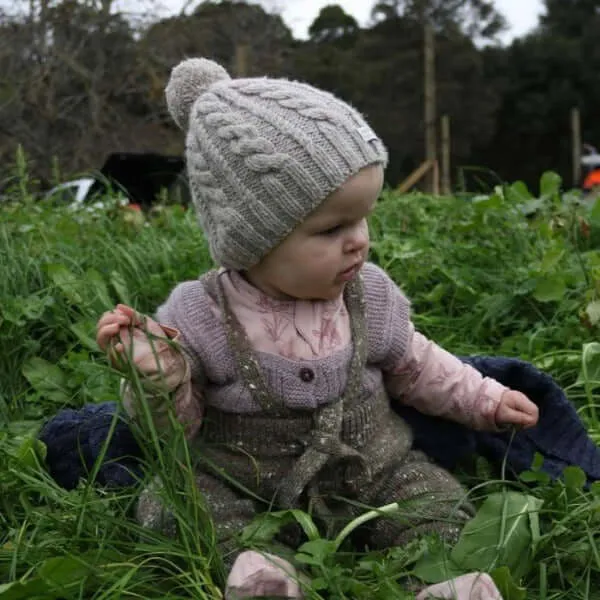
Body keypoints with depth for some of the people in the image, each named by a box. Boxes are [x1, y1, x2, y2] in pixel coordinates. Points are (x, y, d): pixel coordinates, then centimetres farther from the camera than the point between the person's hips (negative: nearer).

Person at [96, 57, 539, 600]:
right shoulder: (198, 318, -15)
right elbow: (172, 430, -9)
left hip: (371, 473, 3)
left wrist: (484, 399, 11)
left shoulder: (371, 296, -5)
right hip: (240, 489, -2)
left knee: (440, 500, -12)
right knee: (169, 502, -23)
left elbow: (414, 367, 14)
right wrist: (158, 382, -29)